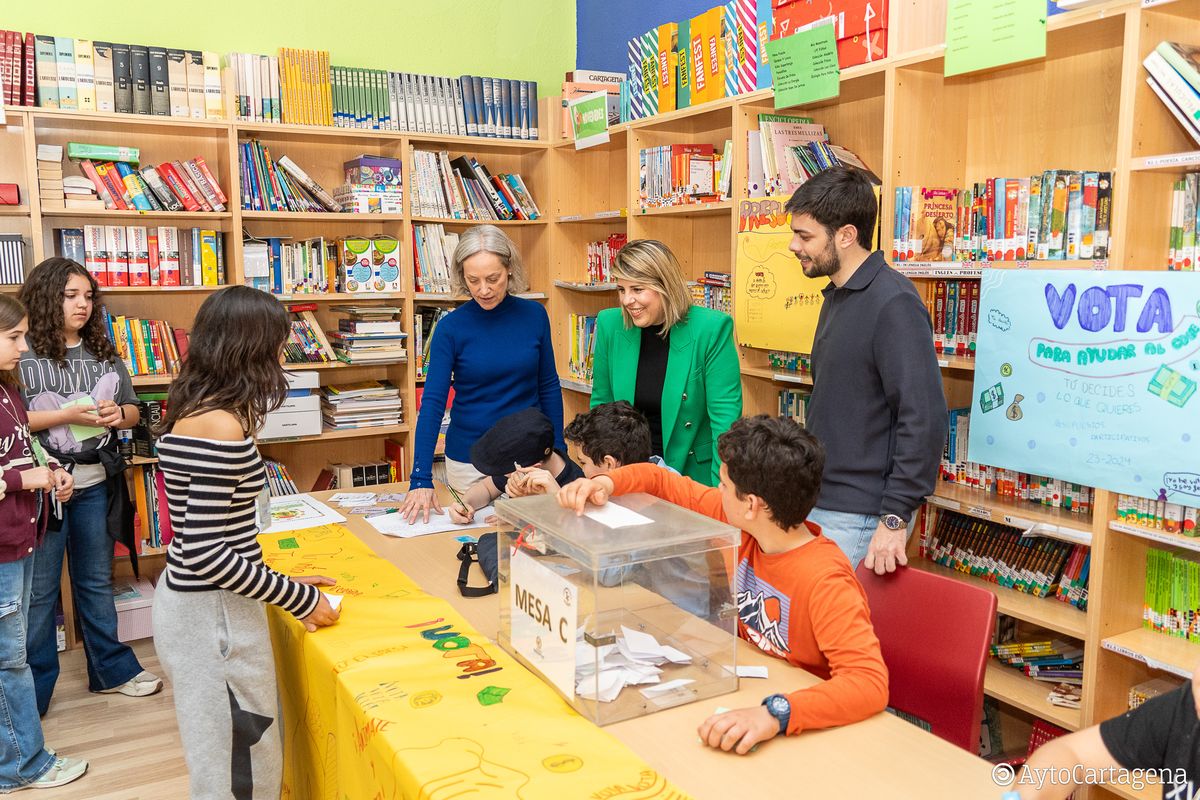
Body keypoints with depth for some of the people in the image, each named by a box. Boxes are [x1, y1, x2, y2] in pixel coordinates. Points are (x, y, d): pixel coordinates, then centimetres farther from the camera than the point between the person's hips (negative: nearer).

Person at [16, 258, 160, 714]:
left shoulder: (103, 352, 8)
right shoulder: (22, 352, -7)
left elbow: (133, 410, 14)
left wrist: (119, 414, -8)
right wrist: (67, 415, -20)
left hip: (95, 484, 5)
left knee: (96, 582, 17)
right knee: (38, 591, 6)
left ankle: (111, 669, 30)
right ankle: (32, 691, 20)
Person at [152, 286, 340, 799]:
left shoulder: (194, 412, 6)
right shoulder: (221, 428, -23)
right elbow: (203, 551, -25)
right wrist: (298, 598, -16)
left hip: (199, 600, 10)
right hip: (214, 615, -10)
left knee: (245, 753, 23)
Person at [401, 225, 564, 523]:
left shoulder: (534, 315, -4)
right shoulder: (451, 328, -10)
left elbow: (548, 386, 4)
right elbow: (432, 402, -14)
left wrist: (558, 450, 3)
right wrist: (421, 479, -22)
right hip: (469, 459, -1)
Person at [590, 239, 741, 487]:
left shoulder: (712, 328, -15)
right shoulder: (610, 325, -4)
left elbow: (725, 415, -15)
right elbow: (601, 404, 6)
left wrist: (722, 491, -22)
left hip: (694, 473, -3)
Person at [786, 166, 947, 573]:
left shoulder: (893, 303, -17)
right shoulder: (837, 295, 12)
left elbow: (924, 417, -22)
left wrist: (896, 517, -21)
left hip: (858, 518, -9)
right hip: (816, 502, 9)